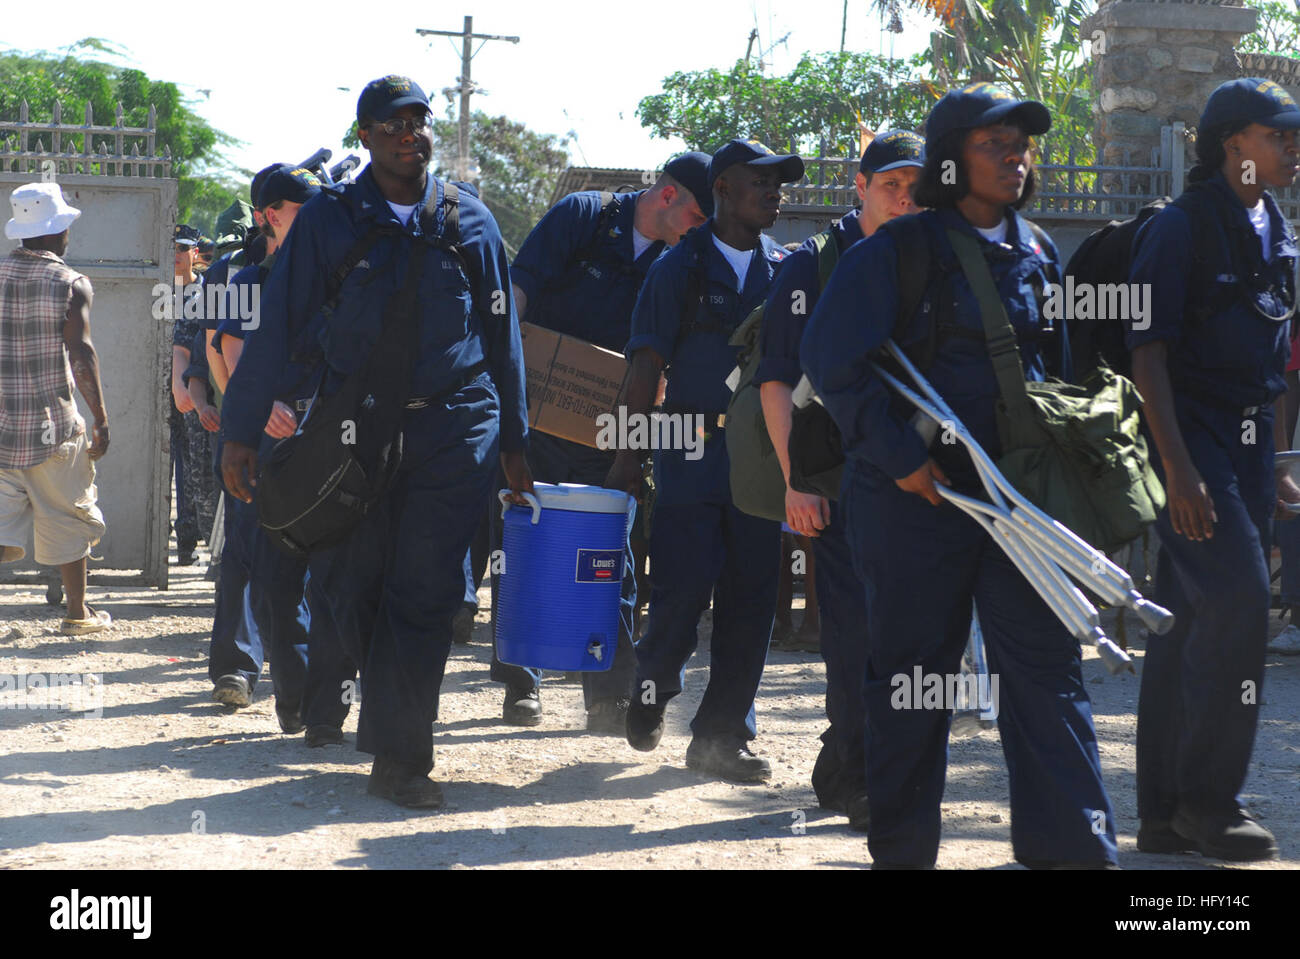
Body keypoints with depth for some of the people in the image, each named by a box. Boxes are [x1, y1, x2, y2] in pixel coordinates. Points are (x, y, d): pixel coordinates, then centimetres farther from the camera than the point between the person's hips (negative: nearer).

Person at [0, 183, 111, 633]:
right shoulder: (71, 284, -6)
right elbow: (81, 354, -14)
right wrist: (101, 419, -12)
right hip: (52, 422, -3)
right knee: (67, 516, 12)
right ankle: (77, 611, 19)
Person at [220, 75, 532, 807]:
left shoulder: (469, 220, 8)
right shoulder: (329, 220, 4)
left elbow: (502, 335, 13)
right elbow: (278, 331, 3)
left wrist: (514, 443, 12)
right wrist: (241, 432, -1)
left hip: (455, 428, 0)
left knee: (423, 594, -6)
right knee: (354, 589, 3)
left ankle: (400, 758, 0)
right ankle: (397, 738, 23)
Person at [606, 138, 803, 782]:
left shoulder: (786, 271, 11)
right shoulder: (679, 268, 1)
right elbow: (646, 367, -1)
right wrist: (630, 458, -6)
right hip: (692, 452, -3)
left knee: (751, 597, 2)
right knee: (683, 586, -8)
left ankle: (721, 735, 10)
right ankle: (652, 686, 22)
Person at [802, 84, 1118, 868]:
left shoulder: (1041, 257, 12)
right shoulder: (897, 253, -5)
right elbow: (831, 358, -10)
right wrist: (898, 457, -14)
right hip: (916, 495, -4)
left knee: (1049, 668, -3)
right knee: (912, 676, 4)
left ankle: (1075, 847, -3)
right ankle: (903, 849, 13)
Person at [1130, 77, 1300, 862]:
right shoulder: (1181, 229, -9)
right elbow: (1149, 352, -14)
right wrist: (1179, 469, -22)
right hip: (1189, 438, -7)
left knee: (1193, 622, 8)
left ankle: (1168, 813, 11)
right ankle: (1207, 796, -9)